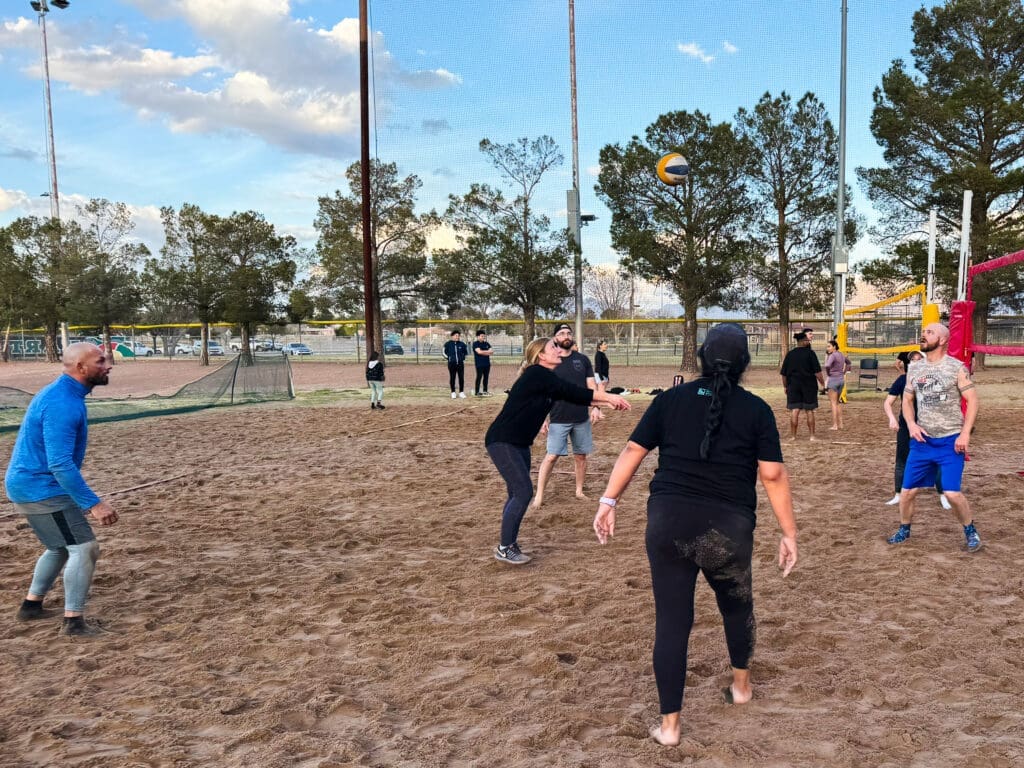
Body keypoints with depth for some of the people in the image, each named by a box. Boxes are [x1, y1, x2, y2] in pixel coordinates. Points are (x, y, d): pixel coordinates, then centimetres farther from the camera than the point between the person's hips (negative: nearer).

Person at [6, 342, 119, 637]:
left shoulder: (62, 393, 9)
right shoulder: (62, 404, -24)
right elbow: (61, 465, -29)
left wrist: (82, 498, 24)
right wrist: (93, 503, -30)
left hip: (30, 484, 10)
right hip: (40, 488, -10)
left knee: (61, 546, 24)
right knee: (84, 547, -9)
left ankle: (31, 605, 35)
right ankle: (73, 621, -3)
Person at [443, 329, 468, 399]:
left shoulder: (462, 344, 5)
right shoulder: (448, 344, -2)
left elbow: (465, 352, 19)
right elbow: (444, 352, 9)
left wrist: (463, 358, 9)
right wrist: (448, 358, 2)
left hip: (460, 363, 2)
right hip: (451, 364, -2)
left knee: (461, 378, 2)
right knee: (452, 378, 3)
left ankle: (461, 392, 12)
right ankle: (453, 393, 12)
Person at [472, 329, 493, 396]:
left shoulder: (486, 344, 16)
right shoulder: (475, 344, -3)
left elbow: (491, 352, 7)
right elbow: (479, 352, -18)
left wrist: (483, 352, -9)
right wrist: (488, 351, -6)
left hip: (487, 363, 6)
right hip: (479, 364, -6)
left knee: (486, 377, 8)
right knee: (479, 377, -6)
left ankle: (485, 391, 16)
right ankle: (477, 392, -3)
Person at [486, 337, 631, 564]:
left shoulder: (547, 381, 11)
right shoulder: (536, 374, -17)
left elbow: (571, 395, 10)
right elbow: (571, 391, -22)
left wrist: (607, 401, 2)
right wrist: (608, 396, -21)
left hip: (519, 444, 9)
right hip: (502, 441, -9)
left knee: (517, 493, 11)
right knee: (523, 491, -11)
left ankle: (508, 543, 22)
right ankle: (504, 549, -1)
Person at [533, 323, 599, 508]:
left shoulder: (583, 360, 6)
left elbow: (591, 385, 7)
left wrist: (596, 406, -8)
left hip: (582, 418, 3)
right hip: (558, 419, -3)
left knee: (581, 456, 10)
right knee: (551, 456, -7)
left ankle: (579, 491, 24)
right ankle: (539, 496, -2)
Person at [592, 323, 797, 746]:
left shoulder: (670, 398, 5)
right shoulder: (756, 409, 0)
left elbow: (633, 451, 1)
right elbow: (773, 475, -4)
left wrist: (609, 501, 5)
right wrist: (789, 533, 2)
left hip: (668, 520, 1)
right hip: (727, 525, 0)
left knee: (672, 620, 7)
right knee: (736, 604, 26)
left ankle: (669, 724, 13)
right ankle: (741, 684, 47)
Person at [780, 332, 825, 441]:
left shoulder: (790, 354, 3)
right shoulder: (810, 353, -7)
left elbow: (784, 373, 6)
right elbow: (817, 372, -10)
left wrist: (785, 386, 15)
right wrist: (822, 383, 1)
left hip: (793, 386, 2)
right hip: (809, 386, -2)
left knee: (794, 411, 3)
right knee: (809, 411, 6)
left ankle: (793, 435, 3)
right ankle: (812, 436, 9)